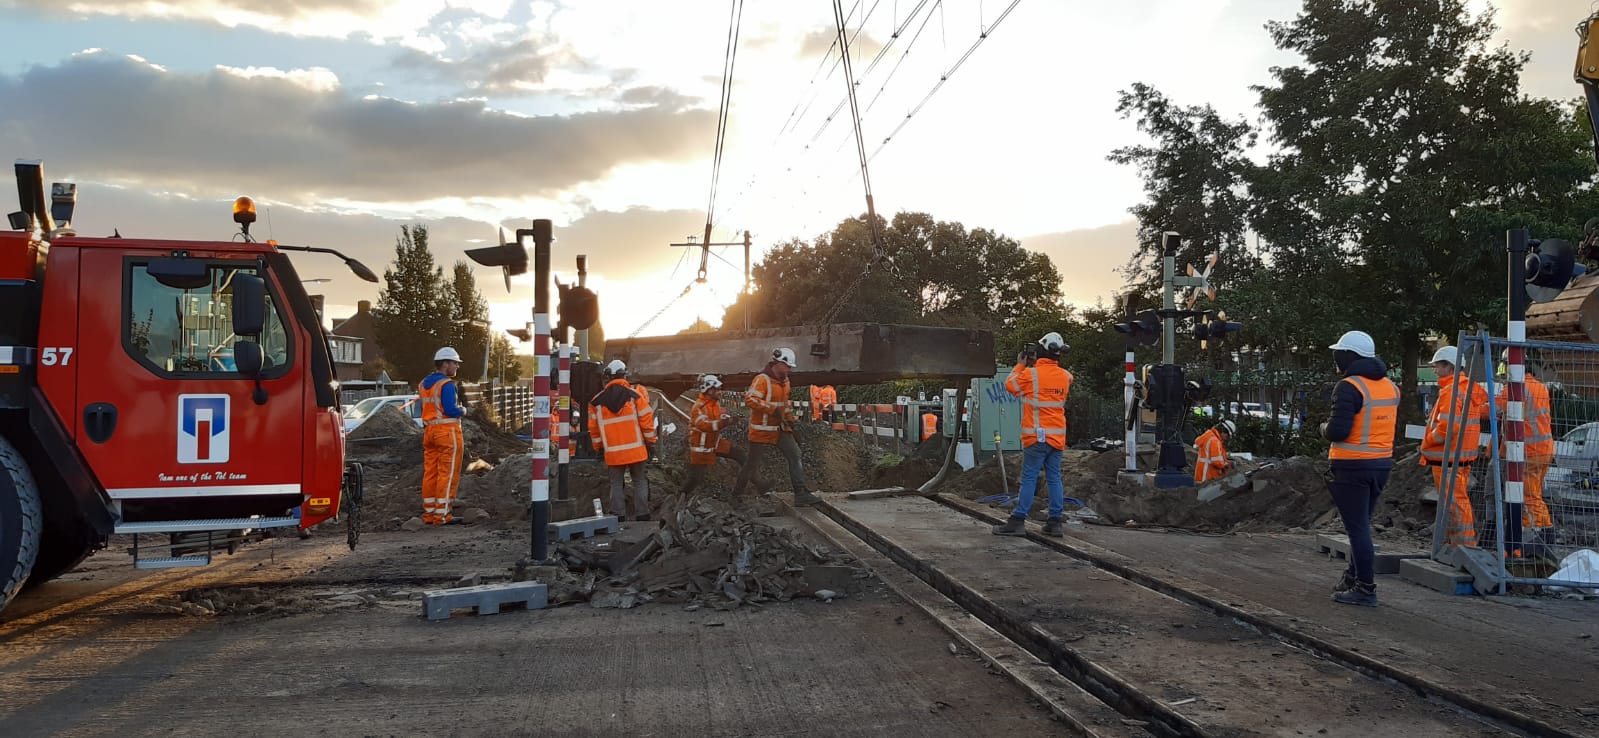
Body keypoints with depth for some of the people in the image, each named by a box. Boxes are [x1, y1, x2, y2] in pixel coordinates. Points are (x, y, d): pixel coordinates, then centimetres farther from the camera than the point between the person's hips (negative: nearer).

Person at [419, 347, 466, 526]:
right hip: (447, 431, -8)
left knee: (430, 473, 11)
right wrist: (463, 410, 0)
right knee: (448, 474, -4)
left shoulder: (423, 383, 13)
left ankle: (429, 512, 15)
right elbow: (451, 410, -20)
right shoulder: (447, 384, -14)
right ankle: (442, 514, -5)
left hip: (429, 431, 8)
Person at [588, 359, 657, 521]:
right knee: (639, 481, 9)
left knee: (616, 484, 8)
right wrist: (650, 441, 7)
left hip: (613, 452, 1)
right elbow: (646, 420, -4)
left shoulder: (597, 401, 2)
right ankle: (642, 515, 7)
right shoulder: (634, 395, -4)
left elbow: (593, 427, 7)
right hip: (636, 449, -1)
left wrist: (599, 447, 19)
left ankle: (618, 516, 5)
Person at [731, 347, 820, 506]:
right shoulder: (762, 380, -18)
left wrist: (790, 417, 13)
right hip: (762, 430, -7)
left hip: (780, 428, 7)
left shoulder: (784, 380, 11)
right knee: (753, 463, 4)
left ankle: (801, 494, -10)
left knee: (794, 455, -8)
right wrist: (773, 409, -33)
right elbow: (750, 399, -31)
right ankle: (737, 493, 24)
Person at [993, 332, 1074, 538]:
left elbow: (1010, 385, 5)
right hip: (1058, 436, 5)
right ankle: (1055, 522, 9)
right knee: (1054, 478, 8)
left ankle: (1018, 521, -4)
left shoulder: (1030, 374, -11)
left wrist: (1020, 365, 18)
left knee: (1029, 478, -4)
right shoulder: (1065, 376, 5)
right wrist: (1034, 366, 23)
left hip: (1037, 436, -5)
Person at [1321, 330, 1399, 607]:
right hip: (1382, 464, 8)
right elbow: (1388, 423, 18)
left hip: (1352, 468, -8)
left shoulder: (1349, 387, -17)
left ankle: (1366, 588, 2)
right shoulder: (1390, 387, 10)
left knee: (1357, 527, -2)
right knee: (1361, 523, 19)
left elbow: (1338, 431, -22)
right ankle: (1354, 577, 29)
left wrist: (1325, 428, -2)